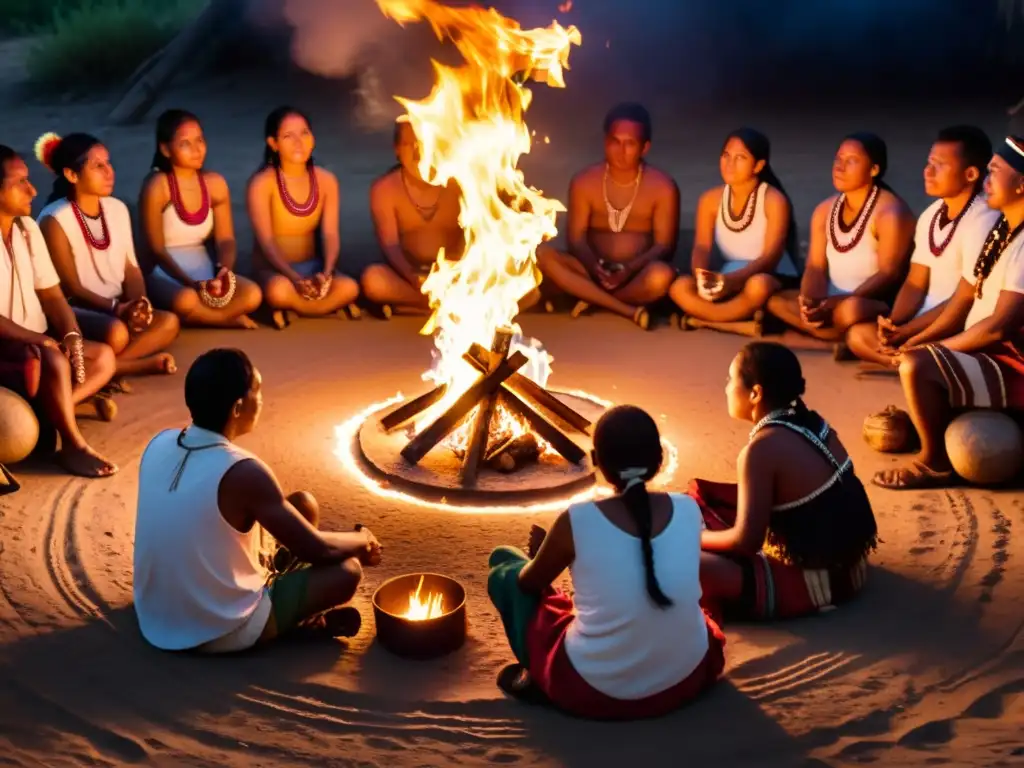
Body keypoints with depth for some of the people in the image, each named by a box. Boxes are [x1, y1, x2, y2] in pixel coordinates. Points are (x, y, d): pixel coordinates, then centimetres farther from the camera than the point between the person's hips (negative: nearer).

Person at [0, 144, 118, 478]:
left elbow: (51, 294, 7)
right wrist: (41, 340, -26)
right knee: (53, 361, -32)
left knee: (103, 356, -3)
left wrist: (71, 337, -10)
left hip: (35, 342, 9)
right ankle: (74, 445, -20)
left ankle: (49, 414, -19)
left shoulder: (27, 227, 6)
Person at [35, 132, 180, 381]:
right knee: (116, 332, -40)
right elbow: (70, 286, -13)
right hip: (74, 309, -7)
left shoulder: (118, 209, 7)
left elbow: (131, 268, 7)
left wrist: (140, 302, -14)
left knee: (168, 322, -23)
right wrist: (116, 308, -25)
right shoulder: (54, 220, -12)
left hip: (118, 307, 7)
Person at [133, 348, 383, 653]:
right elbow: (318, 549, -16)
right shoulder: (243, 473, -25)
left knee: (301, 506, 15)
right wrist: (363, 540, 7)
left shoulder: (159, 444, -5)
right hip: (220, 633, -7)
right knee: (347, 569, 0)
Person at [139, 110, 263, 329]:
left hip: (206, 272, 4)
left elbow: (225, 239, 2)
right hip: (166, 274, -4)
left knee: (252, 294, -24)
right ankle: (229, 318, -10)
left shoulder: (215, 183, 3)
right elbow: (155, 249, -14)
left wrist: (224, 269, -21)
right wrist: (192, 283, -27)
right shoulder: (157, 186, -12)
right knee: (186, 300, -38)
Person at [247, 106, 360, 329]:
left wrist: (326, 273, -26)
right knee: (279, 291, -40)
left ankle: (288, 310, -8)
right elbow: (266, 241, -17)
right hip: (273, 268, -3)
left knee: (349, 288, -29)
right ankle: (329, 306, -12)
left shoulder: (326, 180, 2)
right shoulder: (261, 183, -10)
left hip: (312, 266, 4)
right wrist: (294, 277, -33)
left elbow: (330, 234, -6)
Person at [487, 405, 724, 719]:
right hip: (687, 680, 4)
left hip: (594, 693, -3)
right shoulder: (688, 510, -8)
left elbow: (529, 583, 1)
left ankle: (539, 678, 12)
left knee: (505, 568, 14)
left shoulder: (577, 521, -18)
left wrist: (543, 551, 26)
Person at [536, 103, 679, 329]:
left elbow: (665, 245, -8)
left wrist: (631, 268, -26)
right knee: (542, 253, -26)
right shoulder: (584, 182, 1)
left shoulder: (662, 187, -5)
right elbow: (575, 237, -3)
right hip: (593, 271, 2)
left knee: (661, 275, -38)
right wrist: (593, 265, -25)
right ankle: (629, 311, -28)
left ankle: (592, 299, -16)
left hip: (637, 275, -2)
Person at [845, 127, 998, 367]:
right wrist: (893, 323, -12)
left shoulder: (983, 220, -17)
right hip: (927, 319, 8)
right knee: (858, 334, -8)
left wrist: (905, 332, -22)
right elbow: (915, 283, 8)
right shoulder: (930, 215, 10)